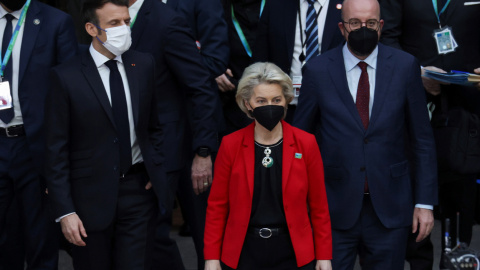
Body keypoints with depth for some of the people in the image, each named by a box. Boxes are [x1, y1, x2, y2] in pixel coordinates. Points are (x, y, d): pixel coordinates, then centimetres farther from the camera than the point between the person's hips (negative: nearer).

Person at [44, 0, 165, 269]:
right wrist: (65, 211, -11)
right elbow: (57, 149, -7)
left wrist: (156, 170, 5)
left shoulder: (144, 65, 4)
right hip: (91, 195, -3)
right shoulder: (66, 77, -8)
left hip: (138, 189, 3)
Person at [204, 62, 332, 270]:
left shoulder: (306, 143, -3)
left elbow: (318, 205, 1)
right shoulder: (230, 145, -2)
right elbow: (217, 206, 2)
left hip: (293, 253, 0)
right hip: (243, 253, 0)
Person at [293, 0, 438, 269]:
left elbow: (422, 139, 3)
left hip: (390, 208, 1)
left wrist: (425, 202, -1)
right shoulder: (317, 70, -2)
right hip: (336, 208, -1)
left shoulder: (405, 66, 0)